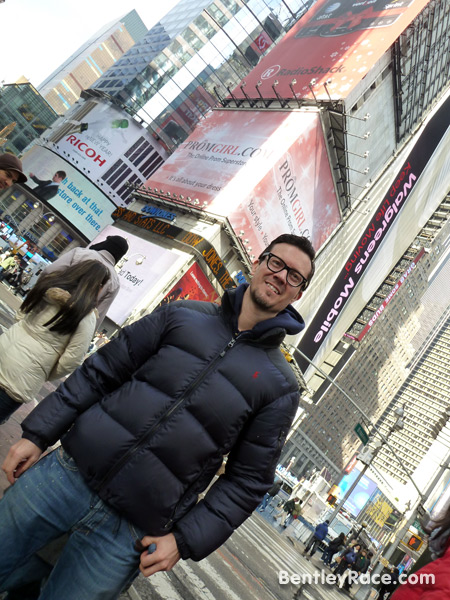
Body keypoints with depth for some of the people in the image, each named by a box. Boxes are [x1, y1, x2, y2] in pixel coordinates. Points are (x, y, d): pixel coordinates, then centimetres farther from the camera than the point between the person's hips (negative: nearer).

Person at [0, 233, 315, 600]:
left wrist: (185, 540, -7)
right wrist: (37, 434, 1)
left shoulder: (281, 385, -3)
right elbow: (102, 371, 4)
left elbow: (248, 479, -1)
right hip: (69, 469, 2)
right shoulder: (182, 315, 2)